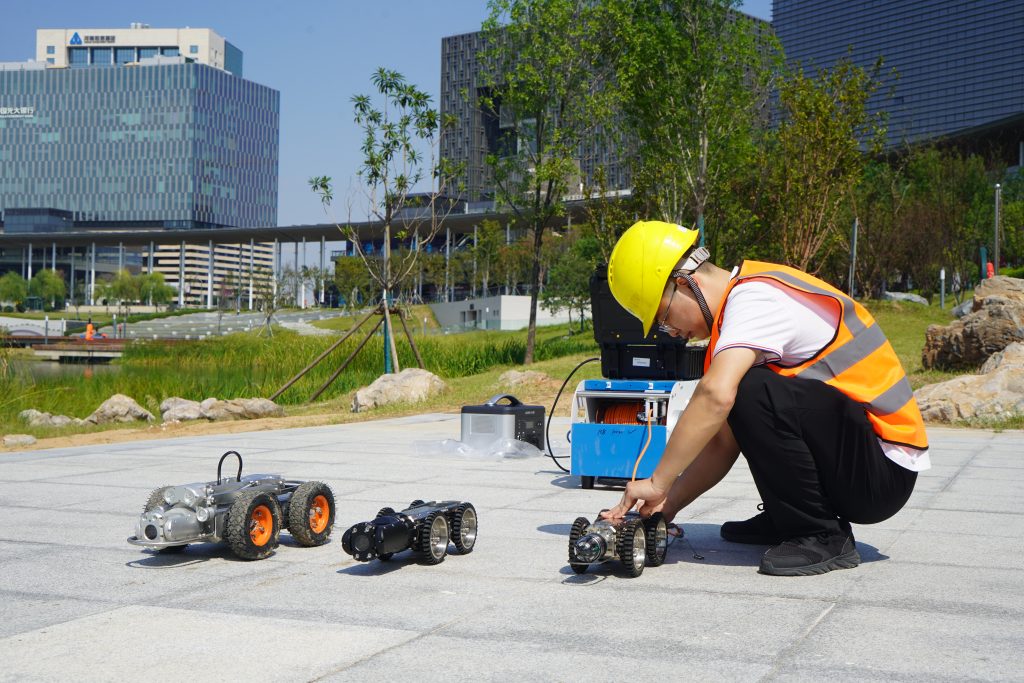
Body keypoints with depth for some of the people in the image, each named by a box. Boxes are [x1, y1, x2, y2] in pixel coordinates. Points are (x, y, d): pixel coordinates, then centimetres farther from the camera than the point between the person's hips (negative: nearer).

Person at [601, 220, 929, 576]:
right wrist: (668, 504, 4)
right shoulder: (754, 295, 12)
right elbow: (723, 442, 12)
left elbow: (716, 396, -36)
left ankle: (822, 537, -12)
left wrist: (657, 483, -27)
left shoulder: (754, 297, -17)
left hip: (884, 472, -10)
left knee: (752, 391, -28)